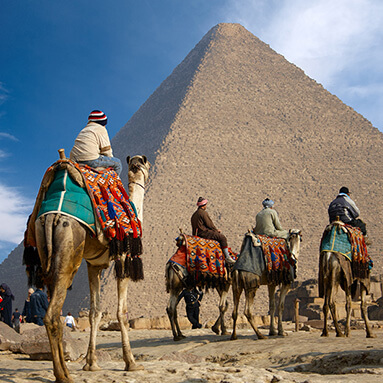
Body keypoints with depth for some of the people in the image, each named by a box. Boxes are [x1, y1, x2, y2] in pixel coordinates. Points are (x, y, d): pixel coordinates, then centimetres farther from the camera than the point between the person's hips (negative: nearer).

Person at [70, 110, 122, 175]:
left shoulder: (83, 130, 27)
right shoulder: (101, 129, 3)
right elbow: (106, 151, -2)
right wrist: (110, 159, 18)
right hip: (90, 160, -9)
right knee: (117, 163, 3)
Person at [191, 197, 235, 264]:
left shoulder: (194, 214, 19)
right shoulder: (203, 213, -11)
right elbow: (209, 224, -13)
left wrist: (215, 230, 19)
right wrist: (216, 230, 4)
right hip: (204, 233, -11)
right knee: (222, 238, -11)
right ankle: (227, 257, -12)